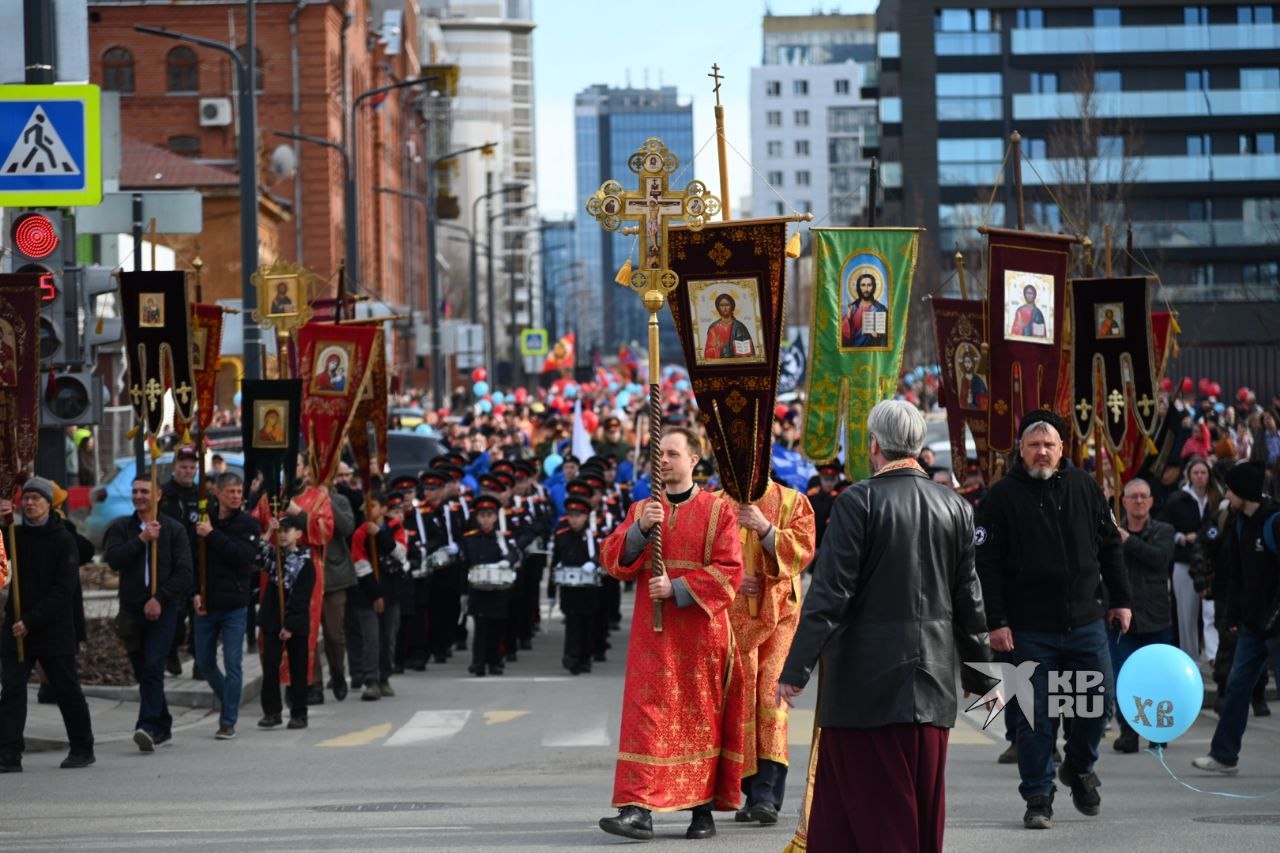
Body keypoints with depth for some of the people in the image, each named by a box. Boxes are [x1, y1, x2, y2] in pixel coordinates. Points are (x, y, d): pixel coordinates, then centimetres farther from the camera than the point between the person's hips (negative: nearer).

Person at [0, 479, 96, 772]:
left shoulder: (64, 540, -6)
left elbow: (63, 590, -11)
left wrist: (31, 621, -16)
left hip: (54, 629, -4)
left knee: (66, 690, 6)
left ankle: (82, 749, 20)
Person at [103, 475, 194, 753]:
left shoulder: (174, 529, 3)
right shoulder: (121, 528, 9)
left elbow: (184, 572, -3)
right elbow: (113, 559, -7)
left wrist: (160, 599, -13)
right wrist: (141, 539, -11)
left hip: (163, 608, -4)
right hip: (132, 609, 4)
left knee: (153, 667, -17)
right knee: (142, 671, 9)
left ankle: (149, 726, -25)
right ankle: (163, 726, 22)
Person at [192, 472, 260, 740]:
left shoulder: (247, 523, -3)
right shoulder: (204, 521, 4)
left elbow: (244, 555, -18)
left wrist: (212, 535, -19)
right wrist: (195, 592, -4)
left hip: (234, 605, -3)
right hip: (205, 604, 3)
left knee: (233, 663, -4)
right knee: (205, 662, 11)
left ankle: (228, 721, 2)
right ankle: (229, 704, 33)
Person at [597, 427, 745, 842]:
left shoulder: (718, 511, 0)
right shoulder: (642, 510, 11)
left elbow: (729, 571, -9)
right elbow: (613, 561, 2)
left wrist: (677, 589, -16)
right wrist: (640, 529, -14)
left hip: (700, 632, -2)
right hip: (653, 633, 2)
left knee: (701, 717, 5)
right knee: (646, 714, -7)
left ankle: (704, 810, 14)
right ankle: (639, 808, -12)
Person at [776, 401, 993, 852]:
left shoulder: (858, 502, -10)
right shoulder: (954, 506, 5)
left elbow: (829, 593, -14)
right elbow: (969, 599, 9)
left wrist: (795, 670, -13)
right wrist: (980, 672, 18)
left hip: (868, 679, -5)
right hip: (932, 680, 5)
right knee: (922, 806, 11)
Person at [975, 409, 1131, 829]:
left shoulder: (1084, 487, 5)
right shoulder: (1002, 496, -5)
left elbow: (1110, 546, 13)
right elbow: (987, 563, -7)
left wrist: (1120, 600, 9)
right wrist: (996, 622, -12)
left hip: (1086, 622, 3)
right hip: (1030, 629, -3)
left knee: (1100, 696, 5)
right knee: (1034, 716, 1)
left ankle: (1079, 766, 31)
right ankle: (1038, 798, 11)